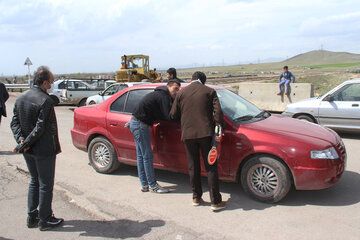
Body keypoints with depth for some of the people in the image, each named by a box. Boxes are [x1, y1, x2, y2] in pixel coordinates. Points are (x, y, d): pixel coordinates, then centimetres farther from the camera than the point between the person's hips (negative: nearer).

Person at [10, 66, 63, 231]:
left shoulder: (21, 98, 5)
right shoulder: (45, 101, -20)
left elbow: (15, 122, 5)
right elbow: (40, 128, -22)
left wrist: (21, 140, -6)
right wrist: (24, 144, -14)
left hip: (28, 151, 8)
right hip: (44, 150, -8)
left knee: (34, 181, 21)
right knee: (45, 185, 6)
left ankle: (32, 217, 29)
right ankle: (44, 220, 18)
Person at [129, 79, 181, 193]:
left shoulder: (160, 94, 17)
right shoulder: (163, 96, -14)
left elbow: (160, 115, 18)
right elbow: (169, 116, -19)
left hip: (136, 123, 11)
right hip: (140, 124, -11)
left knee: (141, 156, 14)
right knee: (148, 156, -3)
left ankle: (144, 185, 23)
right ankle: (153, 185, 6)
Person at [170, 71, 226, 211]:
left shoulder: (181, 92, 7)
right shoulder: (210, 91, 4)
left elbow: (173, 115, 10)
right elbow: (218, 112, -5)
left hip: (188, 134, 2)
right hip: (206, 133, -1)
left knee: (193, 167, 14)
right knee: (211, 167, 5)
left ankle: (196, 197, 25)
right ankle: (216, 201, 8)